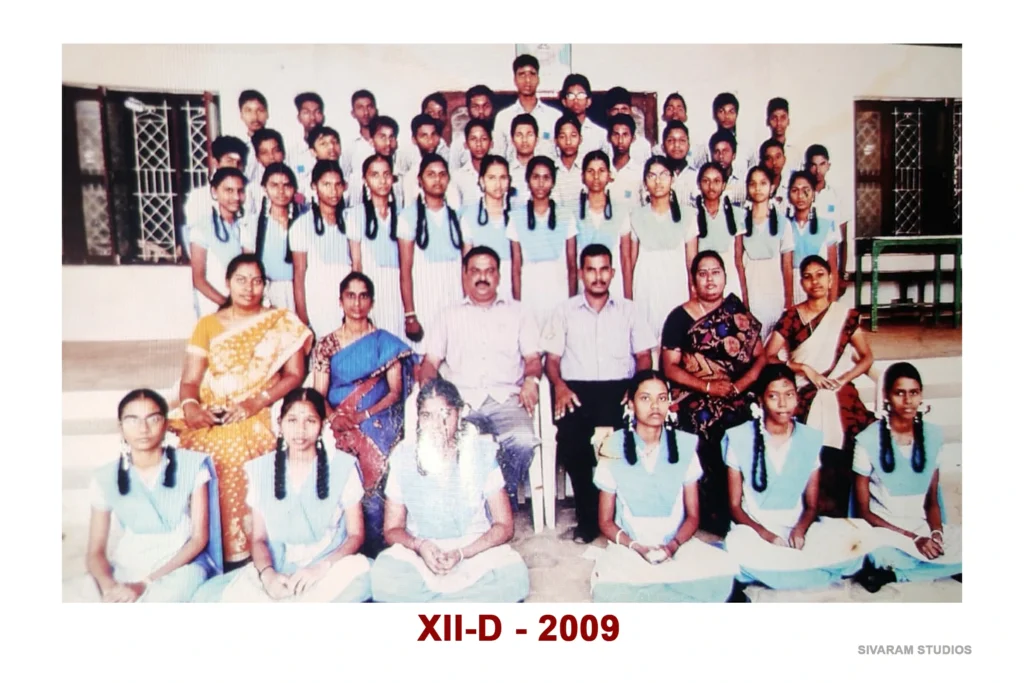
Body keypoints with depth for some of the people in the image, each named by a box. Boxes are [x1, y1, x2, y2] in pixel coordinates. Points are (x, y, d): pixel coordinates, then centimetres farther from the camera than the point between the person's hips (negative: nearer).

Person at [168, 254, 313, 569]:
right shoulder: (207, 325, 15)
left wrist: (257, 402, -12)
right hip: (212, 418, 2)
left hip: (262, 416, -2)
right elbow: (189, 380, 10)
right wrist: (189, 405, -14)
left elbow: (295, 374, 3)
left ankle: (240, 551, -20)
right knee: (202, 451, -30)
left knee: (237, 451, -33)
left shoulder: (283, 322, 11)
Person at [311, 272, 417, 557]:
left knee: (374, 466, -33)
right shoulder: (326, 344, 15)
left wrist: (364, 415, -14)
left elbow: (395, 391, 3)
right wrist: (334, 416, -16)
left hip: (376, 420, -1)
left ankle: (374, 549, -21)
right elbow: (319, 394, 7)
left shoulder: (386, 342, 11)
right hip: (338, 424, 1)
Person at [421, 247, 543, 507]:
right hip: (463, 400, 1)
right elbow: (431, 361, 17)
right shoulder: (449, 315, 25)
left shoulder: (517, 312, 23)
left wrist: (531, 379, -9)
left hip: (506, 398, 0)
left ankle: (505, 495, -7)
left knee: (523, 440, -32)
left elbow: (533, 358, 15)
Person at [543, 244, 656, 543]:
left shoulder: (629, 311, 18)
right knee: (570, 437, -30)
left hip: (620, 387, 0)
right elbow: (551, 358, 12)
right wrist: (559, 385, -9)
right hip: (577, 388, 0)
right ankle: (588, 515, -12)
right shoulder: (565, 312, 17)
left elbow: (643, 356, 13)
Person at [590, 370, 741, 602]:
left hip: (676, 545, 2)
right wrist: (636, 547, -17)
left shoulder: (684, 446, 1)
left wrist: (673, 545, -16)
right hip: (629, 547, -1)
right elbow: (606, 521, 2)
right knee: (607, 592, -35)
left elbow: (693, 516, 5)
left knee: (721, 576, -30)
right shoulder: (614, 450, -3)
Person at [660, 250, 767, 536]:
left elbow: (760, 356, 10)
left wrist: (743, 383, -8)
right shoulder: (680, 317, 7)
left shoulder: (738, 312, 15)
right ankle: (715, 520, -10)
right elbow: (670, 367, 1)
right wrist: (708, 386, -11)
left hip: (737, 399, 2)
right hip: (696, 400, -2)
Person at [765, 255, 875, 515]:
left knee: (840, 463, -14)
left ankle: (839, 520, 2)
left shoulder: (846, 315, 10)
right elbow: (768, 356, -1)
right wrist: (805, 369, -10)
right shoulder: (791, 316, 7)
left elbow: (867, 357, 11)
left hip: (841, 399, 1)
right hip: (804, 401, -1)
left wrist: (843, 378, -6)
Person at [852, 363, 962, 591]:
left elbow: (932, 499, 10)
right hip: (884, 527, -5)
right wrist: (913, 538, -16)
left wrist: (936, 533, -12)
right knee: (883, 554, -38)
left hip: (923, 525, 5)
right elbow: (864, 510, -7)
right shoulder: (868, 441, -9)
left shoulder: (933, 435, 5)